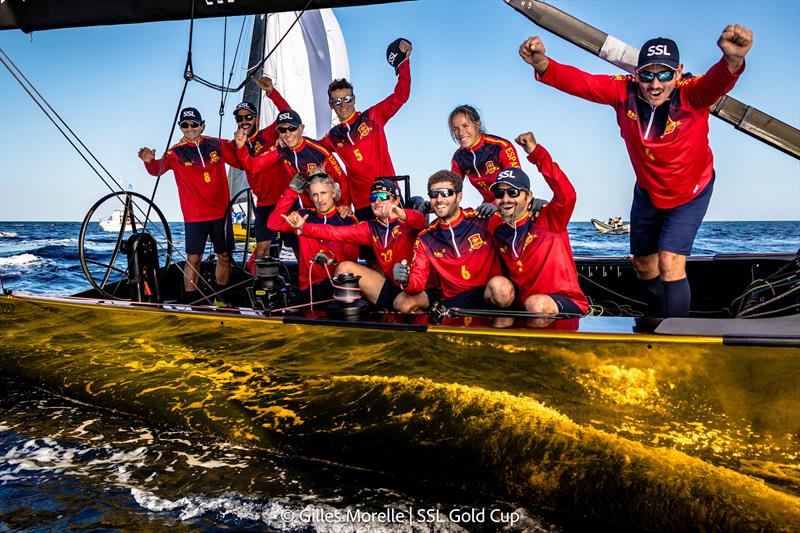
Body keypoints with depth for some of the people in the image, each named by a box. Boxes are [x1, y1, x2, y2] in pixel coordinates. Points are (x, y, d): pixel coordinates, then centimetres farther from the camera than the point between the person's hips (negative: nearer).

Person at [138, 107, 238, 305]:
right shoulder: (176, 152, -1)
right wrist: (150, 161, -37)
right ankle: (190, 303, 2)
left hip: (221, 212, 3)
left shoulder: (218, 145, 4)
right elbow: (157, 169, -15)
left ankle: (220, 299, 25)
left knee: (224, 256, 10)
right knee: (193, 259, -5)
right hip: (194, 216, -2)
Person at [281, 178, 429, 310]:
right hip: (390, 287, 6)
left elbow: (420, 220, -32)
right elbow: (335, 232, 2)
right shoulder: (371, 228, 8)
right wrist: (303, 227, -10)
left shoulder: (407, 222, -8)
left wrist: (402, 215, -53)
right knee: (345, 267, -1)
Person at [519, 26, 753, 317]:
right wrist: (542, 64, -50)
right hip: (647, 192, 5)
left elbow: (718, 80, -51)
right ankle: (659, 316, 50)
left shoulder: (692, 94, -31)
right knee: (643, 264, 20)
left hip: (690, 194, -4)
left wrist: (733, 60, -75)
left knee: (670, 264, -17)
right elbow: (578, 82, -31)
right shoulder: (624, 91, -23)